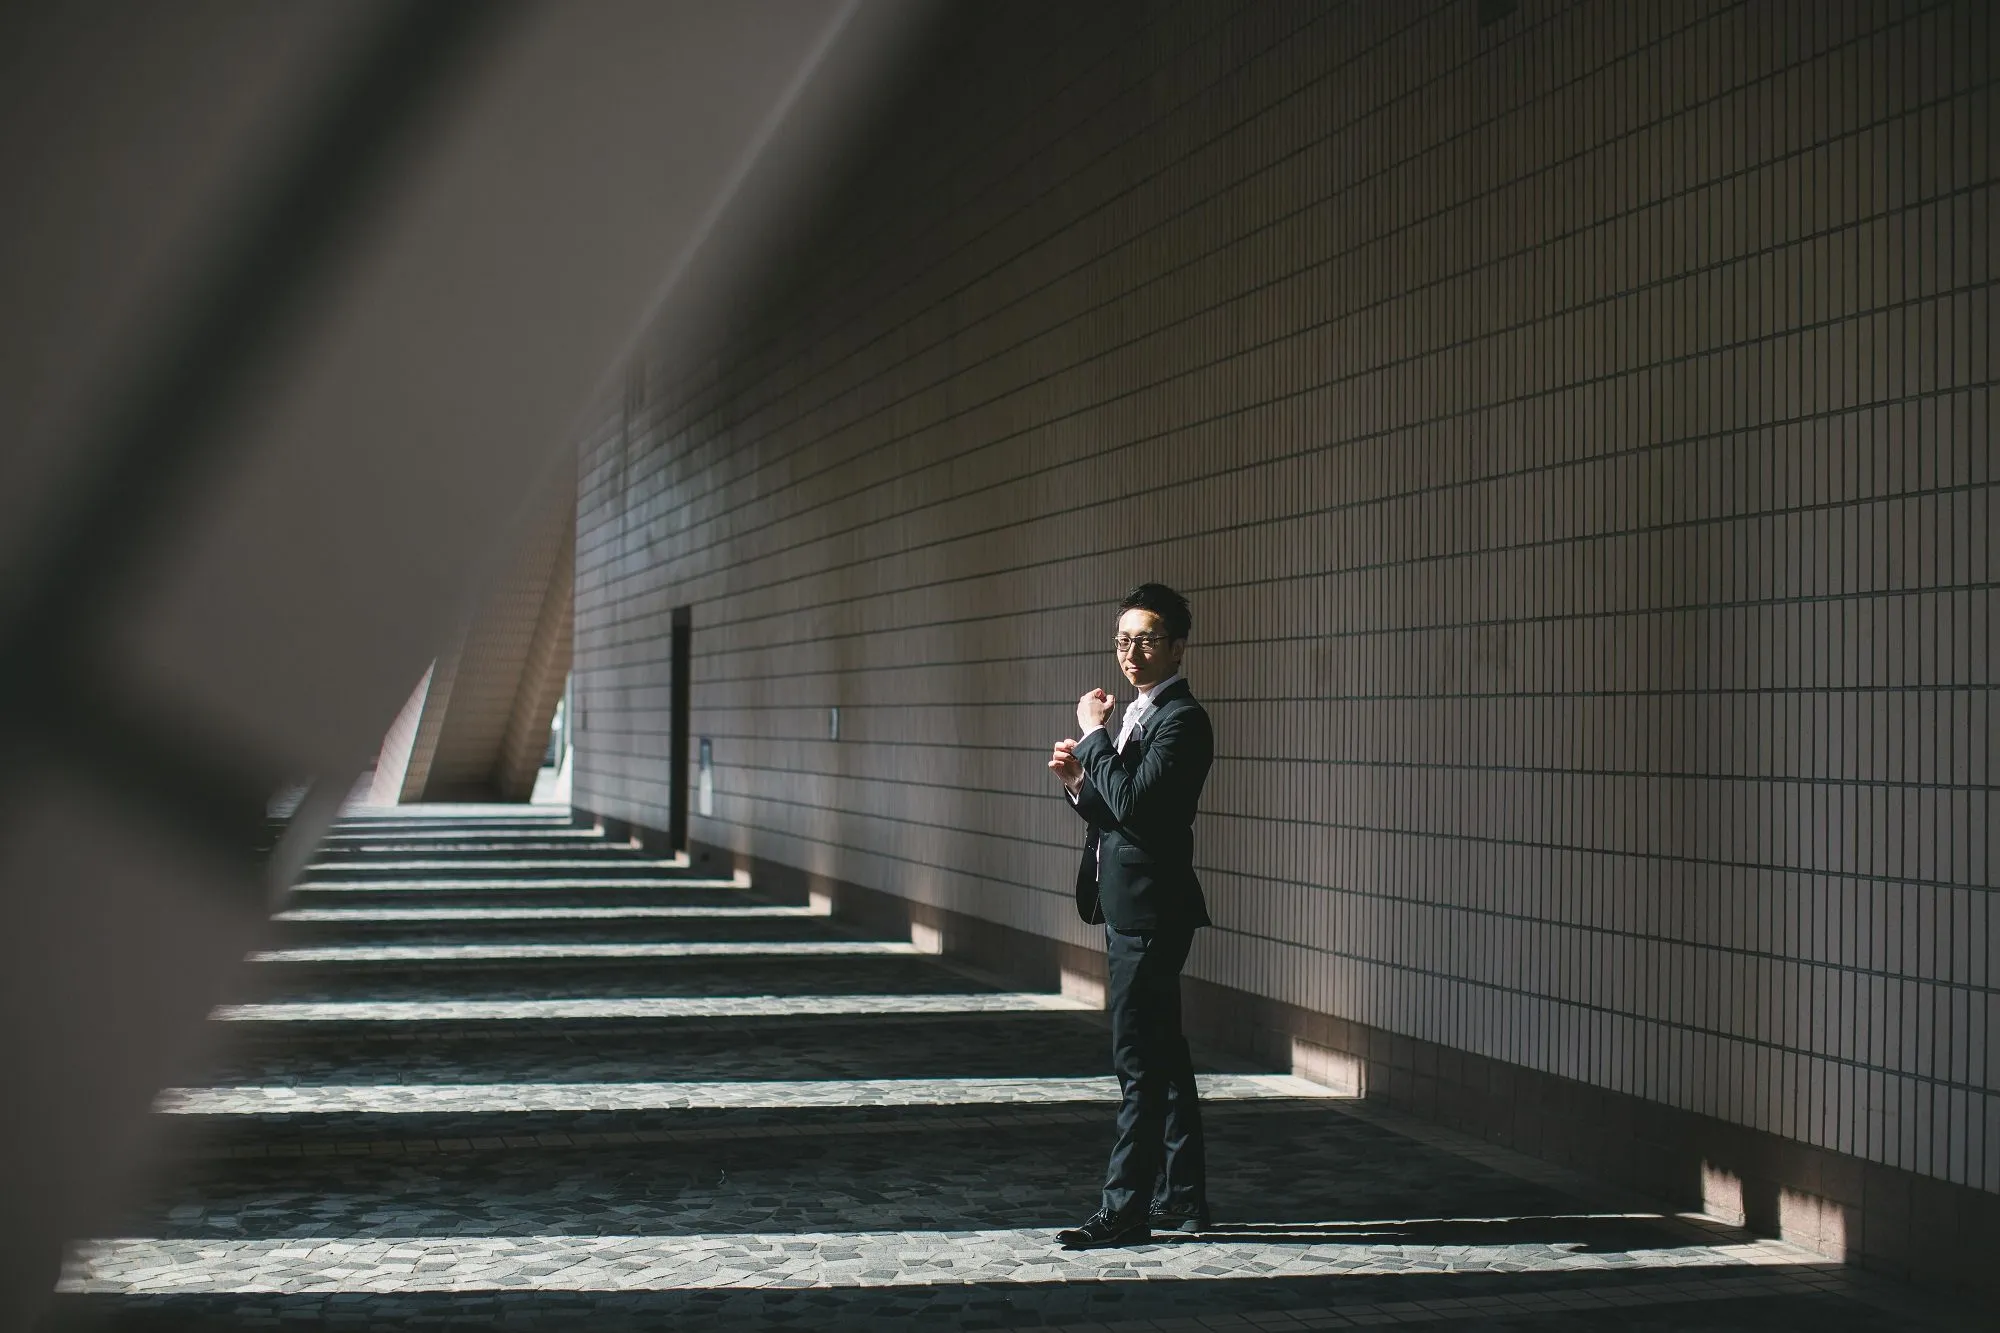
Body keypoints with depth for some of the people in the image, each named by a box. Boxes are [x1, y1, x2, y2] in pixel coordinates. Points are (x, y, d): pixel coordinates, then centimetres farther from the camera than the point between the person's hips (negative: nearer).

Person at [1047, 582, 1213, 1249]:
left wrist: (1094, 735, -17)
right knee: (1162, 1057, 15)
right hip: (1129, 910, 10)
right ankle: (1182, 1199, 23)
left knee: (1140, 1064, -6)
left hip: (1150, 912, -10)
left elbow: (1134, 806, -25)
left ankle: (1125, 1211, -2)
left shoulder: (1181, 719, -14)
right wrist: (1080, 782, 2)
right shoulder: (1141, 715, 17)